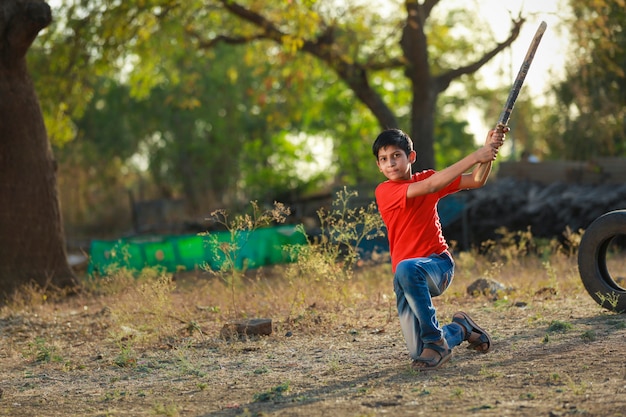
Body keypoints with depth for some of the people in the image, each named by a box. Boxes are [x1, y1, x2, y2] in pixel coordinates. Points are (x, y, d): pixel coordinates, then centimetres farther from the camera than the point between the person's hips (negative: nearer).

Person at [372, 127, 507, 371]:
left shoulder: (426, 177, 5)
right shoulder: (384, 192, -8)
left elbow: (476, 181, 0)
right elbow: (428, 187, -21)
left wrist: (489, 149, -18)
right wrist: (474, 157, -24)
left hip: (438, 265, -1)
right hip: (407, 278, 1)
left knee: (405, 270, -39)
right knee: (418, 354, -2)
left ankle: (435, 340, -26)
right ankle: (459, 329, 29)